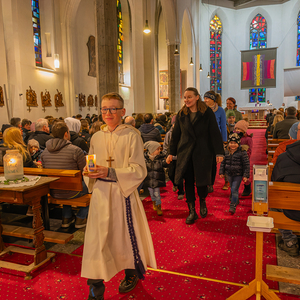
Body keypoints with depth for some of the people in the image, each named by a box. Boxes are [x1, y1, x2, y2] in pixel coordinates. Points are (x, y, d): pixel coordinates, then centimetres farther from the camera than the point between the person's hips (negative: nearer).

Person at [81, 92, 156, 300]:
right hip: (100, 194, 4)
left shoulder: (132, 135, -8)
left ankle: (132, 273, 38)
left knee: (125, 234, 11)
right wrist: (90, 173, -7)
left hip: (123, 193, -3)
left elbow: (139, 170, -13)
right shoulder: (96, 137, 7)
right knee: (96, 238, 2)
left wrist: (110, 172, -22)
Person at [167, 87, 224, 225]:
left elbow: (215, 133, -3)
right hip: (185, 153, 3)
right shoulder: (181, 114, 8)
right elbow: (176, 134, 12)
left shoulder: (207, 113, -2)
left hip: (203, 152, -3)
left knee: (201, 180, -2)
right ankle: (192, 212, 16)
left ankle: (202, 202, 31)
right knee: (188, 181, 3)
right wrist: (171, 152, 10)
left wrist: (219, 152, -8)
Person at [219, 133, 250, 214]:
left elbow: (246, 164, -11)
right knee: (232, 189, 20)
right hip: (229, 174, 6)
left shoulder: (242, 153, -13)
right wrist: (221, 172, 9)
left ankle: (233, 206, -3)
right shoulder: (227, 153, 2)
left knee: (234, 190, -10)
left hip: (238, 175, -5)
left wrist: (246, 175, -13)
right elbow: (223, 162, 12)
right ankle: (236, 200, 43)